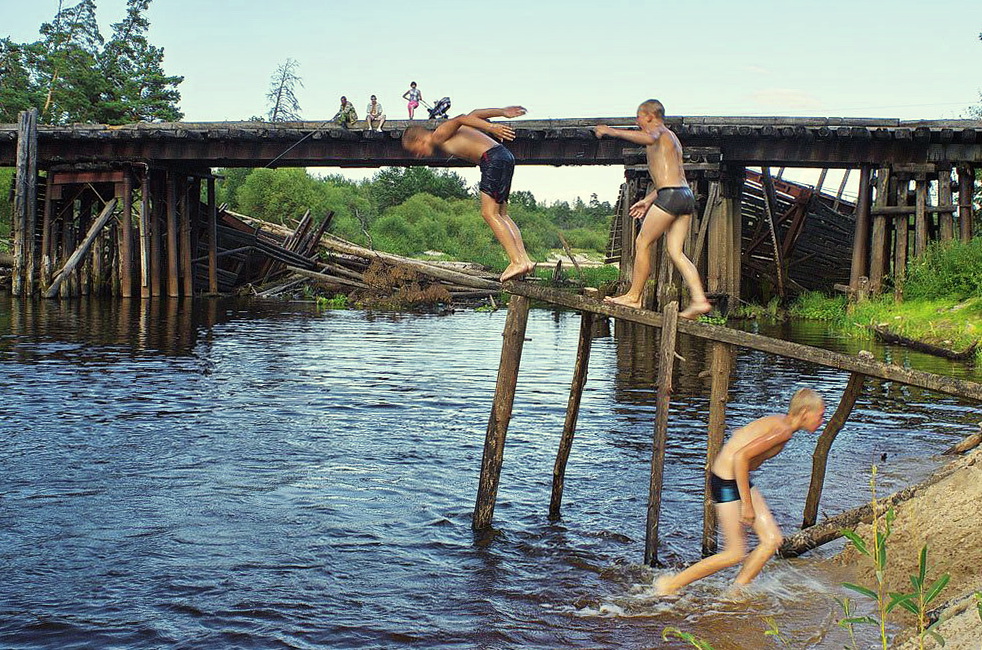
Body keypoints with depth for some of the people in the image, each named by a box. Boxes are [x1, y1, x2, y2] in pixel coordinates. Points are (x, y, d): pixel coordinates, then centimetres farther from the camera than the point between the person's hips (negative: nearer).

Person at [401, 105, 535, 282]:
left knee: (489, 213, -11)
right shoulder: (449, 133, 25)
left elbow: (460, 119, -16)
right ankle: (524, 260, 0)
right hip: (504, 156, 10)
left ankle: (517, 261, -17)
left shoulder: (439, 134, 0)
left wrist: (491, 127, -27)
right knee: (501, 215, 9)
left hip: (493, 158, -10)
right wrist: (503, 112, 25)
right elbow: (475, 114, 26)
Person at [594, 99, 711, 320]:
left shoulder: (659, 132, 0)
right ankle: (699, 299, -6)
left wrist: (613, 131, -23)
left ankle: (634, 296, 6)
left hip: (670, 195, -9)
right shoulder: (671, 138, 29)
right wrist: (648, 200, 35)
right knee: (675, 251, 5)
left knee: (643, 243, 1)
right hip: (686, 195, 9)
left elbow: (649, 138, -27)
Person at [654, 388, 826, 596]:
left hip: (736, 479, 10)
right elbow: (741, 456, -30)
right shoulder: (783, 431, -20)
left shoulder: (777, 421, 9)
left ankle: (736, 591, 16)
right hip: (727, 483, -10)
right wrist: (747, 504, -25)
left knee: (773, 540, 8)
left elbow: (739, 435, 22)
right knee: (735, 553, -1)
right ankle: (671, 584, 8)